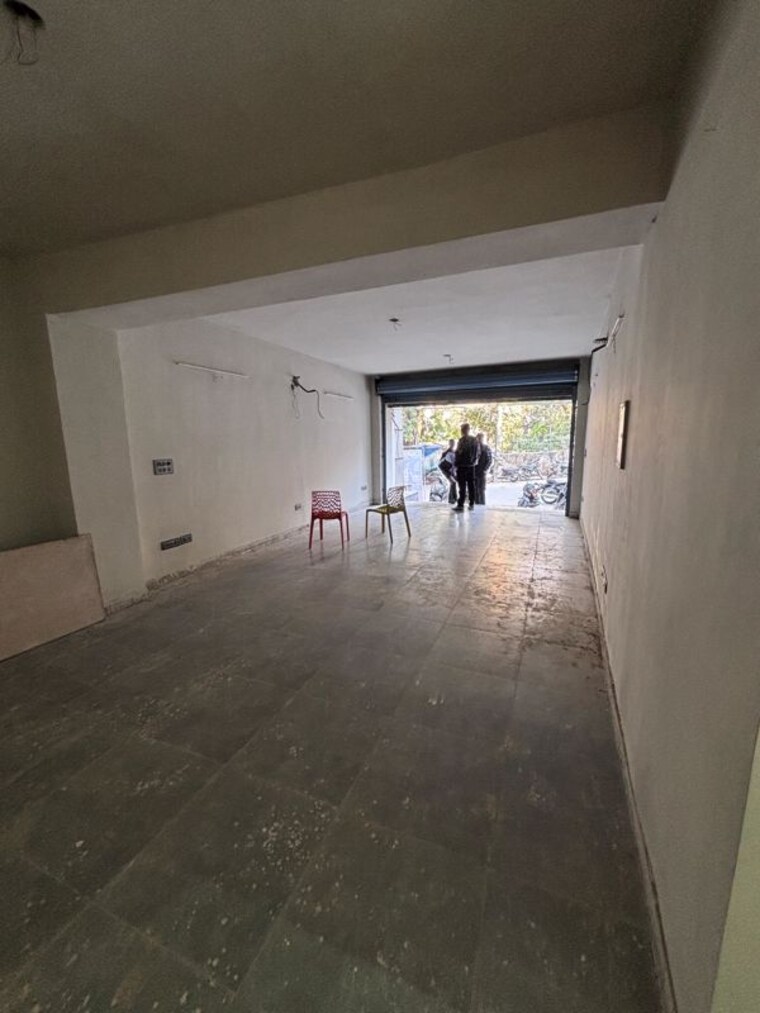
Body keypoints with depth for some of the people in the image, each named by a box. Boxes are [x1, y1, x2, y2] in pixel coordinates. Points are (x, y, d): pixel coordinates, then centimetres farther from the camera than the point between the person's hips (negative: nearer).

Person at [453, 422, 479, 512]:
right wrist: (474, 461, 16)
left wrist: (456, 464, -5)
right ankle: (472, 504, 16)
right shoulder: (474, 440, 6)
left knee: (462, 486, -5)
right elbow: (477, 453, 9)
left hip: (462, 465, -6)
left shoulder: (462, 440, -14)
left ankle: (460, 505, -5)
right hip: (472, 465, 6)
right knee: (471, 486, 11)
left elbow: (459, 453, -14)